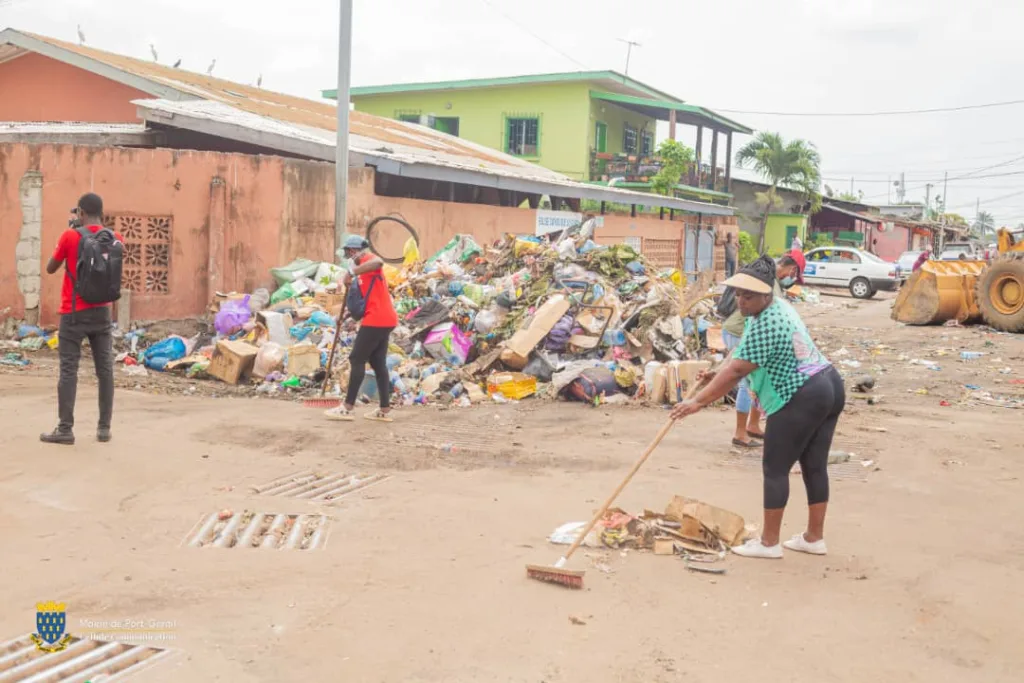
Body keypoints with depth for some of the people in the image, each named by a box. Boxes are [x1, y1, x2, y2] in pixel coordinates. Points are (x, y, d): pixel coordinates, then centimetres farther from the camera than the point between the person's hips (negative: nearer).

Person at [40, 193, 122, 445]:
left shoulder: (70, 236, -9)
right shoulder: (115, 238, 2)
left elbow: (50, 268, 4)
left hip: (74, 314, -3)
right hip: (101, 313, 4)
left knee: (69, 370, 0)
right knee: (105, 369, 6)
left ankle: (65, 429, 0)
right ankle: (104, 427, 9)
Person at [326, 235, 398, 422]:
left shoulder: (368, 259, -8)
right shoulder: (365, 267, 24)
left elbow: (378, 262, -35)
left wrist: (351, 272, -30)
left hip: (377, 320, -10)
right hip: (383, 319, 10)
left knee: (357, 360, -5)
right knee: (378, 363, 10)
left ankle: (347, 408, -3)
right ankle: (384, 410, 9)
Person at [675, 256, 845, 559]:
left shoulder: (765, 326, -19)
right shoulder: (779, 306, 13)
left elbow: (736, 371, -20)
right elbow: (743, 358, 20)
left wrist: (698, 401, -16)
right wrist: (719, 375, 12)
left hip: (802, 399, -10)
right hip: (830, 387, 10)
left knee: (775, 468, 1)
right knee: (815, 465, 15)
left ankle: (769, 542, 9)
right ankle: (814, 538, 23)